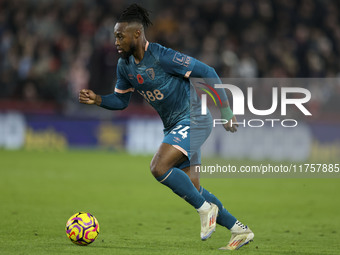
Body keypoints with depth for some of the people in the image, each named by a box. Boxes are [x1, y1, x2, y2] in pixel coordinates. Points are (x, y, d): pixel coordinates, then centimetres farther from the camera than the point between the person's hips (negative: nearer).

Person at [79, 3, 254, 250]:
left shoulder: (162, 56, -22)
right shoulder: (125, 65, 1)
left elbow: (207, 72, -17)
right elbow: (121, 100, 14)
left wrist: (226, 112, -15)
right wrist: (97, 99, -6)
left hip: (193, 120, -9)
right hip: (174, 126, 9)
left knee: (159, 168, -24)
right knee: (191, 188, 8)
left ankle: (206, 208, -7)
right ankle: (239, 230, 20)